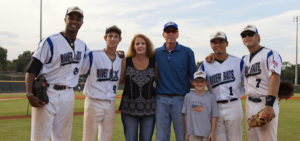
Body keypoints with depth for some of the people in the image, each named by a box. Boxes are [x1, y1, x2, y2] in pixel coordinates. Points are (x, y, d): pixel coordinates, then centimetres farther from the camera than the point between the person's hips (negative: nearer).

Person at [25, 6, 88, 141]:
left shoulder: (83, 46, 12)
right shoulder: (50, 41, -8)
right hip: (47, 94, -6)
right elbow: (31, 70, -10)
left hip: (68, 96, 6)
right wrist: (30, 94, -21)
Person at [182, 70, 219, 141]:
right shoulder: (188, 96, 2)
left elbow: (214, 116, 1)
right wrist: (187, 132, 5)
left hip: (207, 133, 1)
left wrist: (212, 133, -2)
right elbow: (186, 115, 5)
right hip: (193, 133, 0)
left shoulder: (211, 97, 0)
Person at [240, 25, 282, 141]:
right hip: (249, 105, 7)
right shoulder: (244, 59, 17)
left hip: (266, 104, -7)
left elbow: (275, 78, -17)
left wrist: (269, 104, -27)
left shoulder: (270, 54, -5)